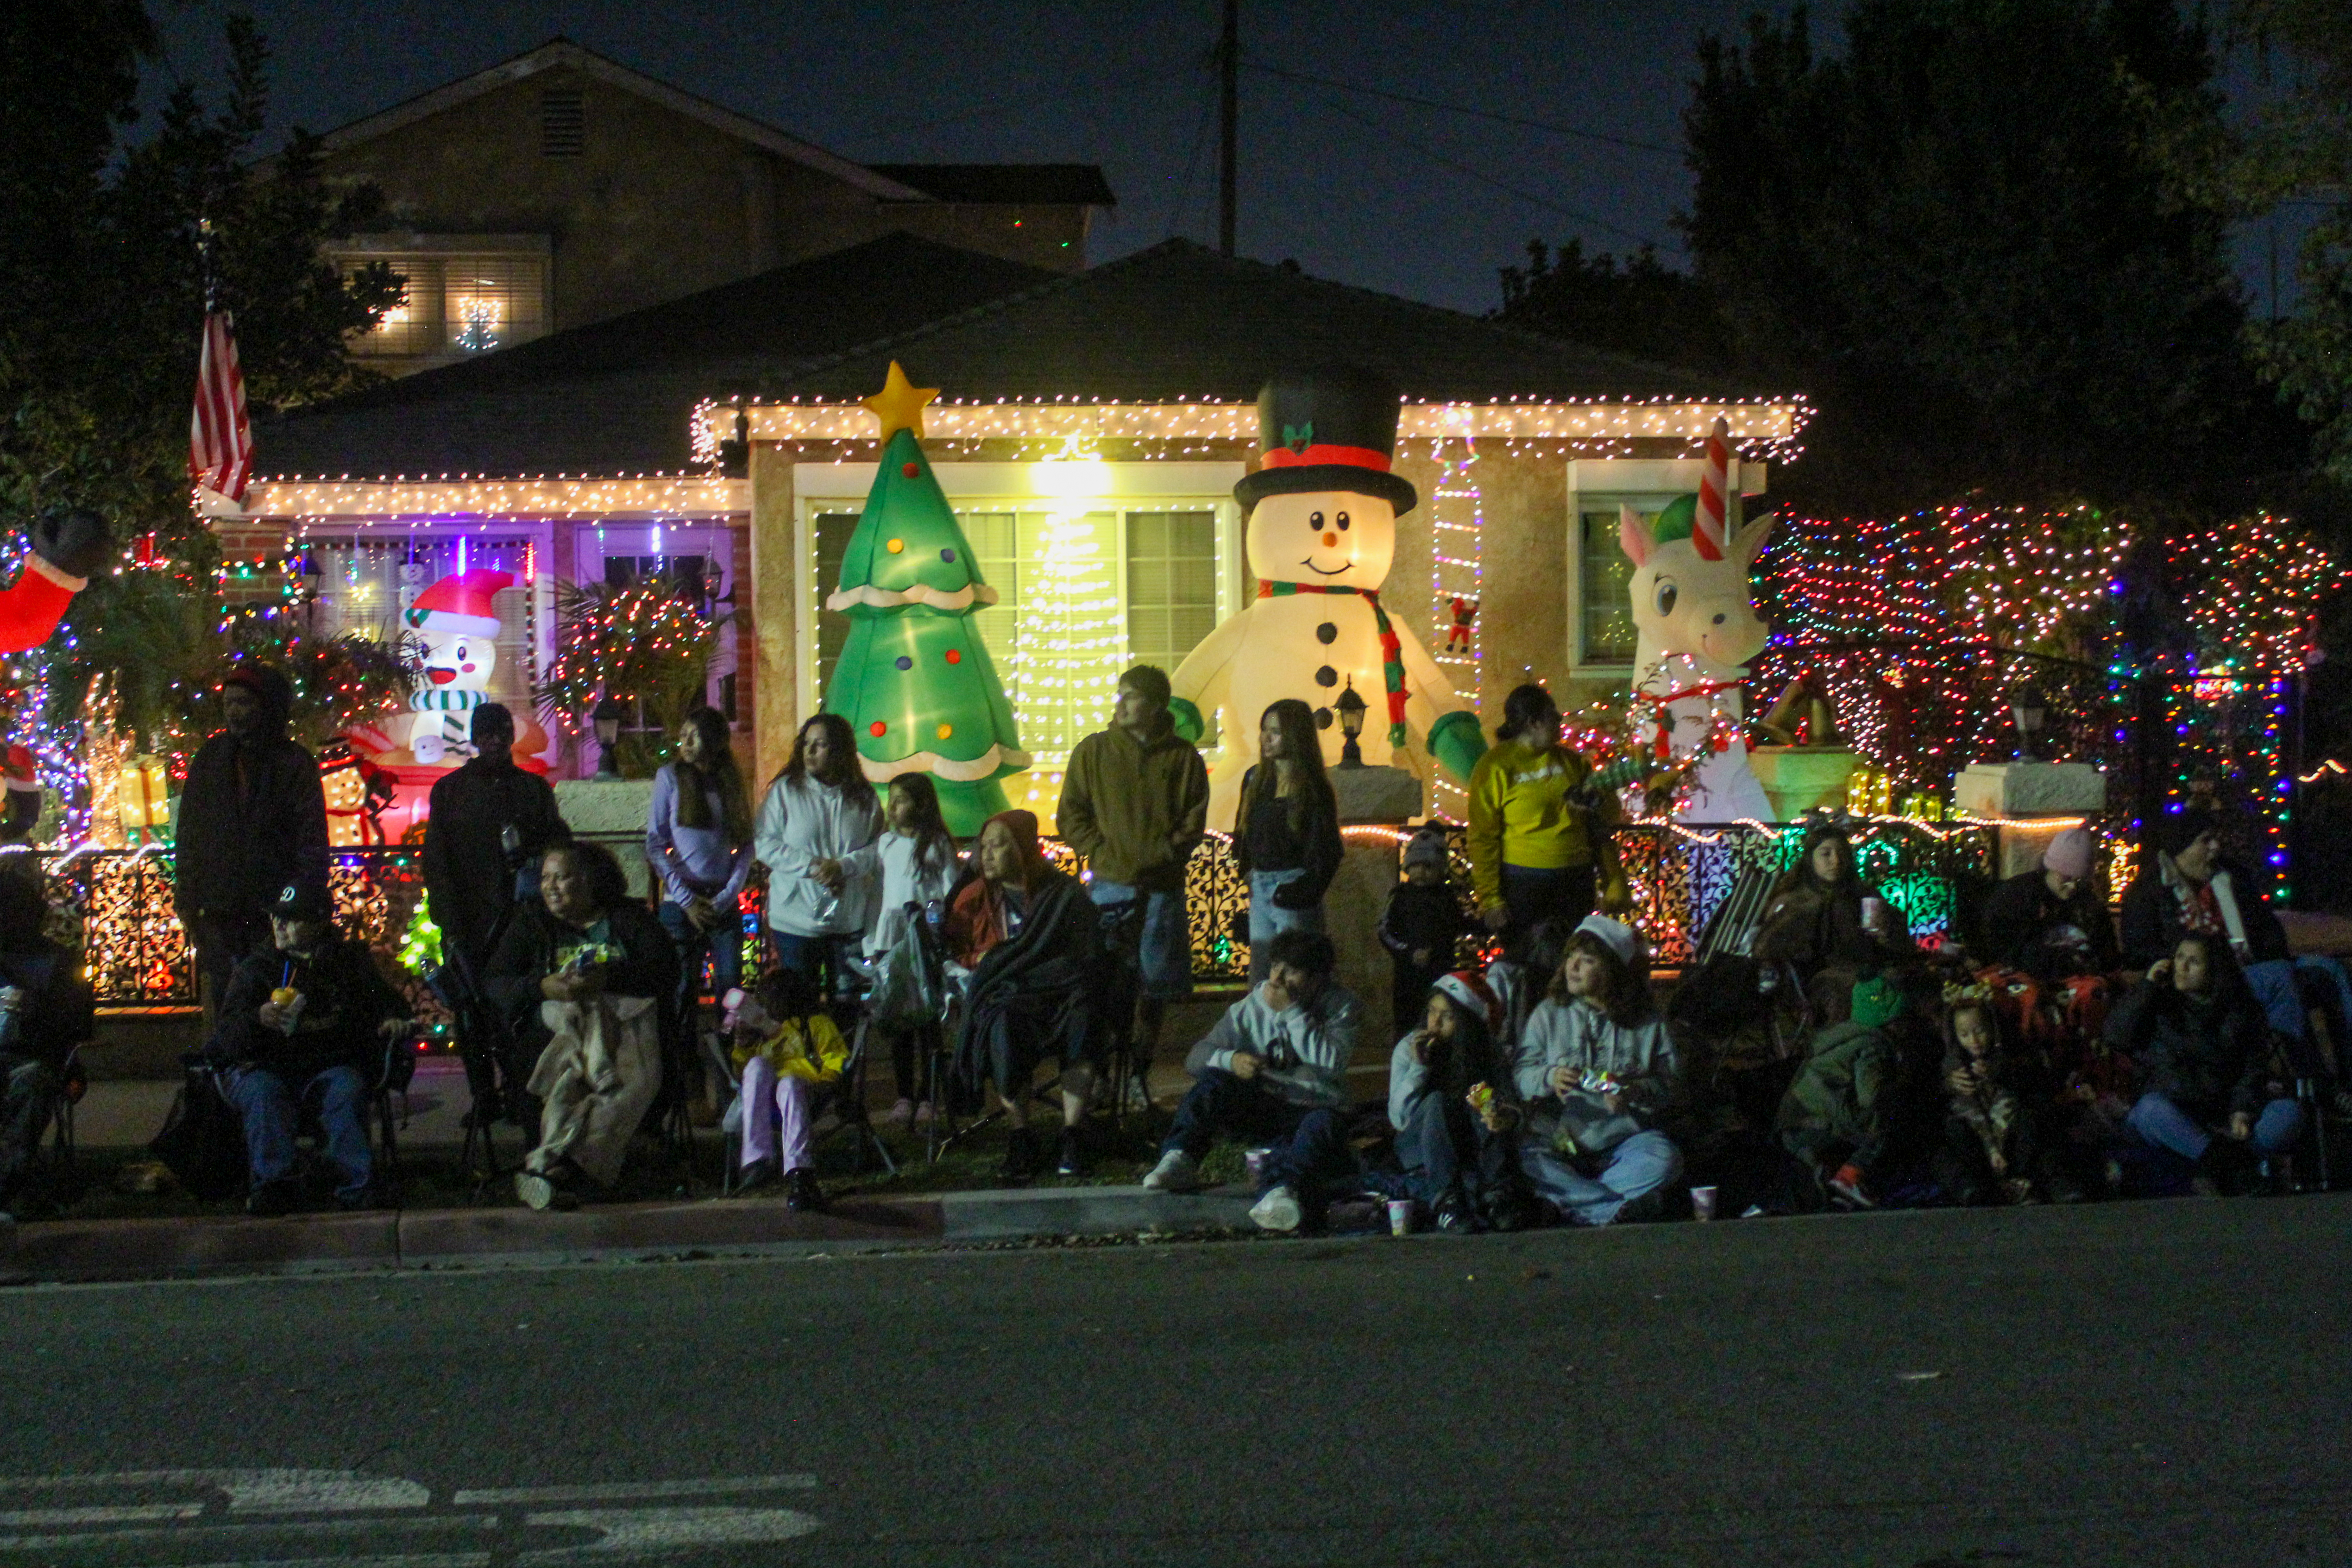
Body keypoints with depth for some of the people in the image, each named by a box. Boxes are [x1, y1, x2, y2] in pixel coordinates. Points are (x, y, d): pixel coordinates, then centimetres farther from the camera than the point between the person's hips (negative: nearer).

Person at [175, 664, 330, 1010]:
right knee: (225, 1000, -1)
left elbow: (312, 842, 0)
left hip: (274, 908, -3)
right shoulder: (210, 758, 11)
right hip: (219, 909, 3)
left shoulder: (295, 764, 2)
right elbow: (188, 832, 14)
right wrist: (187, 898, 7)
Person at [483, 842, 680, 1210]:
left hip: (624, 1014, -1)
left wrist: (608, 978, -13)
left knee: (638, 1077, -36)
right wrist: (544, 986, -8)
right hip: (555, 1019, 1)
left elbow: (665, 969, 4)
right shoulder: (531, 922, 26)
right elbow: (494, 983, 13)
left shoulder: (628, 918, 22)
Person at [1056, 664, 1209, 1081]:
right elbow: (1070, 817, 6)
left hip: (1162, 887, 1)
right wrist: (1106, 856, -6)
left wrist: (1160, 856, -8)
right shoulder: (1093, 751, 6)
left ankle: (1139, 1072, 13)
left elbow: (1194, 821, 5)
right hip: (1109, 888, -1)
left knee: (1155, 987, 3)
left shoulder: (1183, 757, 6)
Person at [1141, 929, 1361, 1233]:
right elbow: (1197, 1056, -3)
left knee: (1325, 1123, -37)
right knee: (1213, 1080, -23)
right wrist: (1230, 1060, -25)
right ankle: (1179, 1160, -32)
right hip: (1259, 1109, 2)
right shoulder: (1251, 1007, 1)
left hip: (1308, 1111, -2)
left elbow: (1333, 1063, -21)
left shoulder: (1339, 1004, -4)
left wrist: (1291, 1012, -22)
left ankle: (1281, 1190, -61)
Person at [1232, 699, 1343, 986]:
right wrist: (1247, 870, 11)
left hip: (1291, 889, -6)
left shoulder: (1313, 789, -8)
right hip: (1260, 889, 7)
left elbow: (1326, 851, -8)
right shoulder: (1255, 779, 10)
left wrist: (1305, 891, -13)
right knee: (1259, 980, 8)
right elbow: (1243, 831, 21)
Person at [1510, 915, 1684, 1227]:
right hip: (1559, 1139, 0)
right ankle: (1620, 1208, -34)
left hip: (1624, 1138, 0)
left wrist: (1637, 1092, -16)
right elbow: (1520, 1073, 3)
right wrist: (1549, 1078, -18)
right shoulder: (1549, 1014, 8)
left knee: (1663, 1158, -31)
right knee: (1528, 1158, -33)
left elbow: (1672, 1085, 4)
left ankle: (1578, 1203, -28)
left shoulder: (1648, 1023, 7)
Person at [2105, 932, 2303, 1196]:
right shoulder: (2159, 1002, 10)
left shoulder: (2240, 1009, 11)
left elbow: (2255, 1065, 6)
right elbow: (2117, 1035, -3)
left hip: (2226, 1115, 2)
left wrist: (2243, 1110, -10)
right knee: (2152, 1108, -36)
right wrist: (2147, 986, -5)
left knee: (2289, 1114, -23)